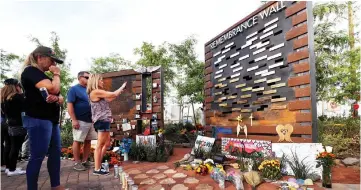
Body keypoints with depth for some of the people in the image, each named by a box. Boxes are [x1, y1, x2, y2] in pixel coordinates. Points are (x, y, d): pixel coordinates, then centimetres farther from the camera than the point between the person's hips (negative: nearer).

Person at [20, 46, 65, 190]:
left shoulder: (43, 76, 20)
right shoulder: (31, 71, -8)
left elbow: (61, 98, 16)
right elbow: (53, 88, -25)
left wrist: (57, 98, -8)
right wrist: (56, 74, -6)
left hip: (52, 119, 10)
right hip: (38, 120, -9)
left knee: (55, 152, 10)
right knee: (37, 156, -4)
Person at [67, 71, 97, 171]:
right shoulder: (74, 89, -3)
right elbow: (70, 105, -10)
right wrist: (74, 120, -17)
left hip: (91, 120, 7)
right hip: (80, 121, -7)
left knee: (88, 141, 9)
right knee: (77, 141, 1)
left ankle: (85, 161, 19)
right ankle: (77, 162, 11)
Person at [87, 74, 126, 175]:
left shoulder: (98, 93, 18)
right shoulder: (96, 92, -12)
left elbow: (109, 99, 21)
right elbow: (113, 94, -13)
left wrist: (120, 91, 20)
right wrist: (122, 87, 3)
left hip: (103, 120, 10)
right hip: (102, 121, -10)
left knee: (107, 143, 17)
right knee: (100, 145, -4)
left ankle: (98, 164, 27)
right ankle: (97, 169, 4)